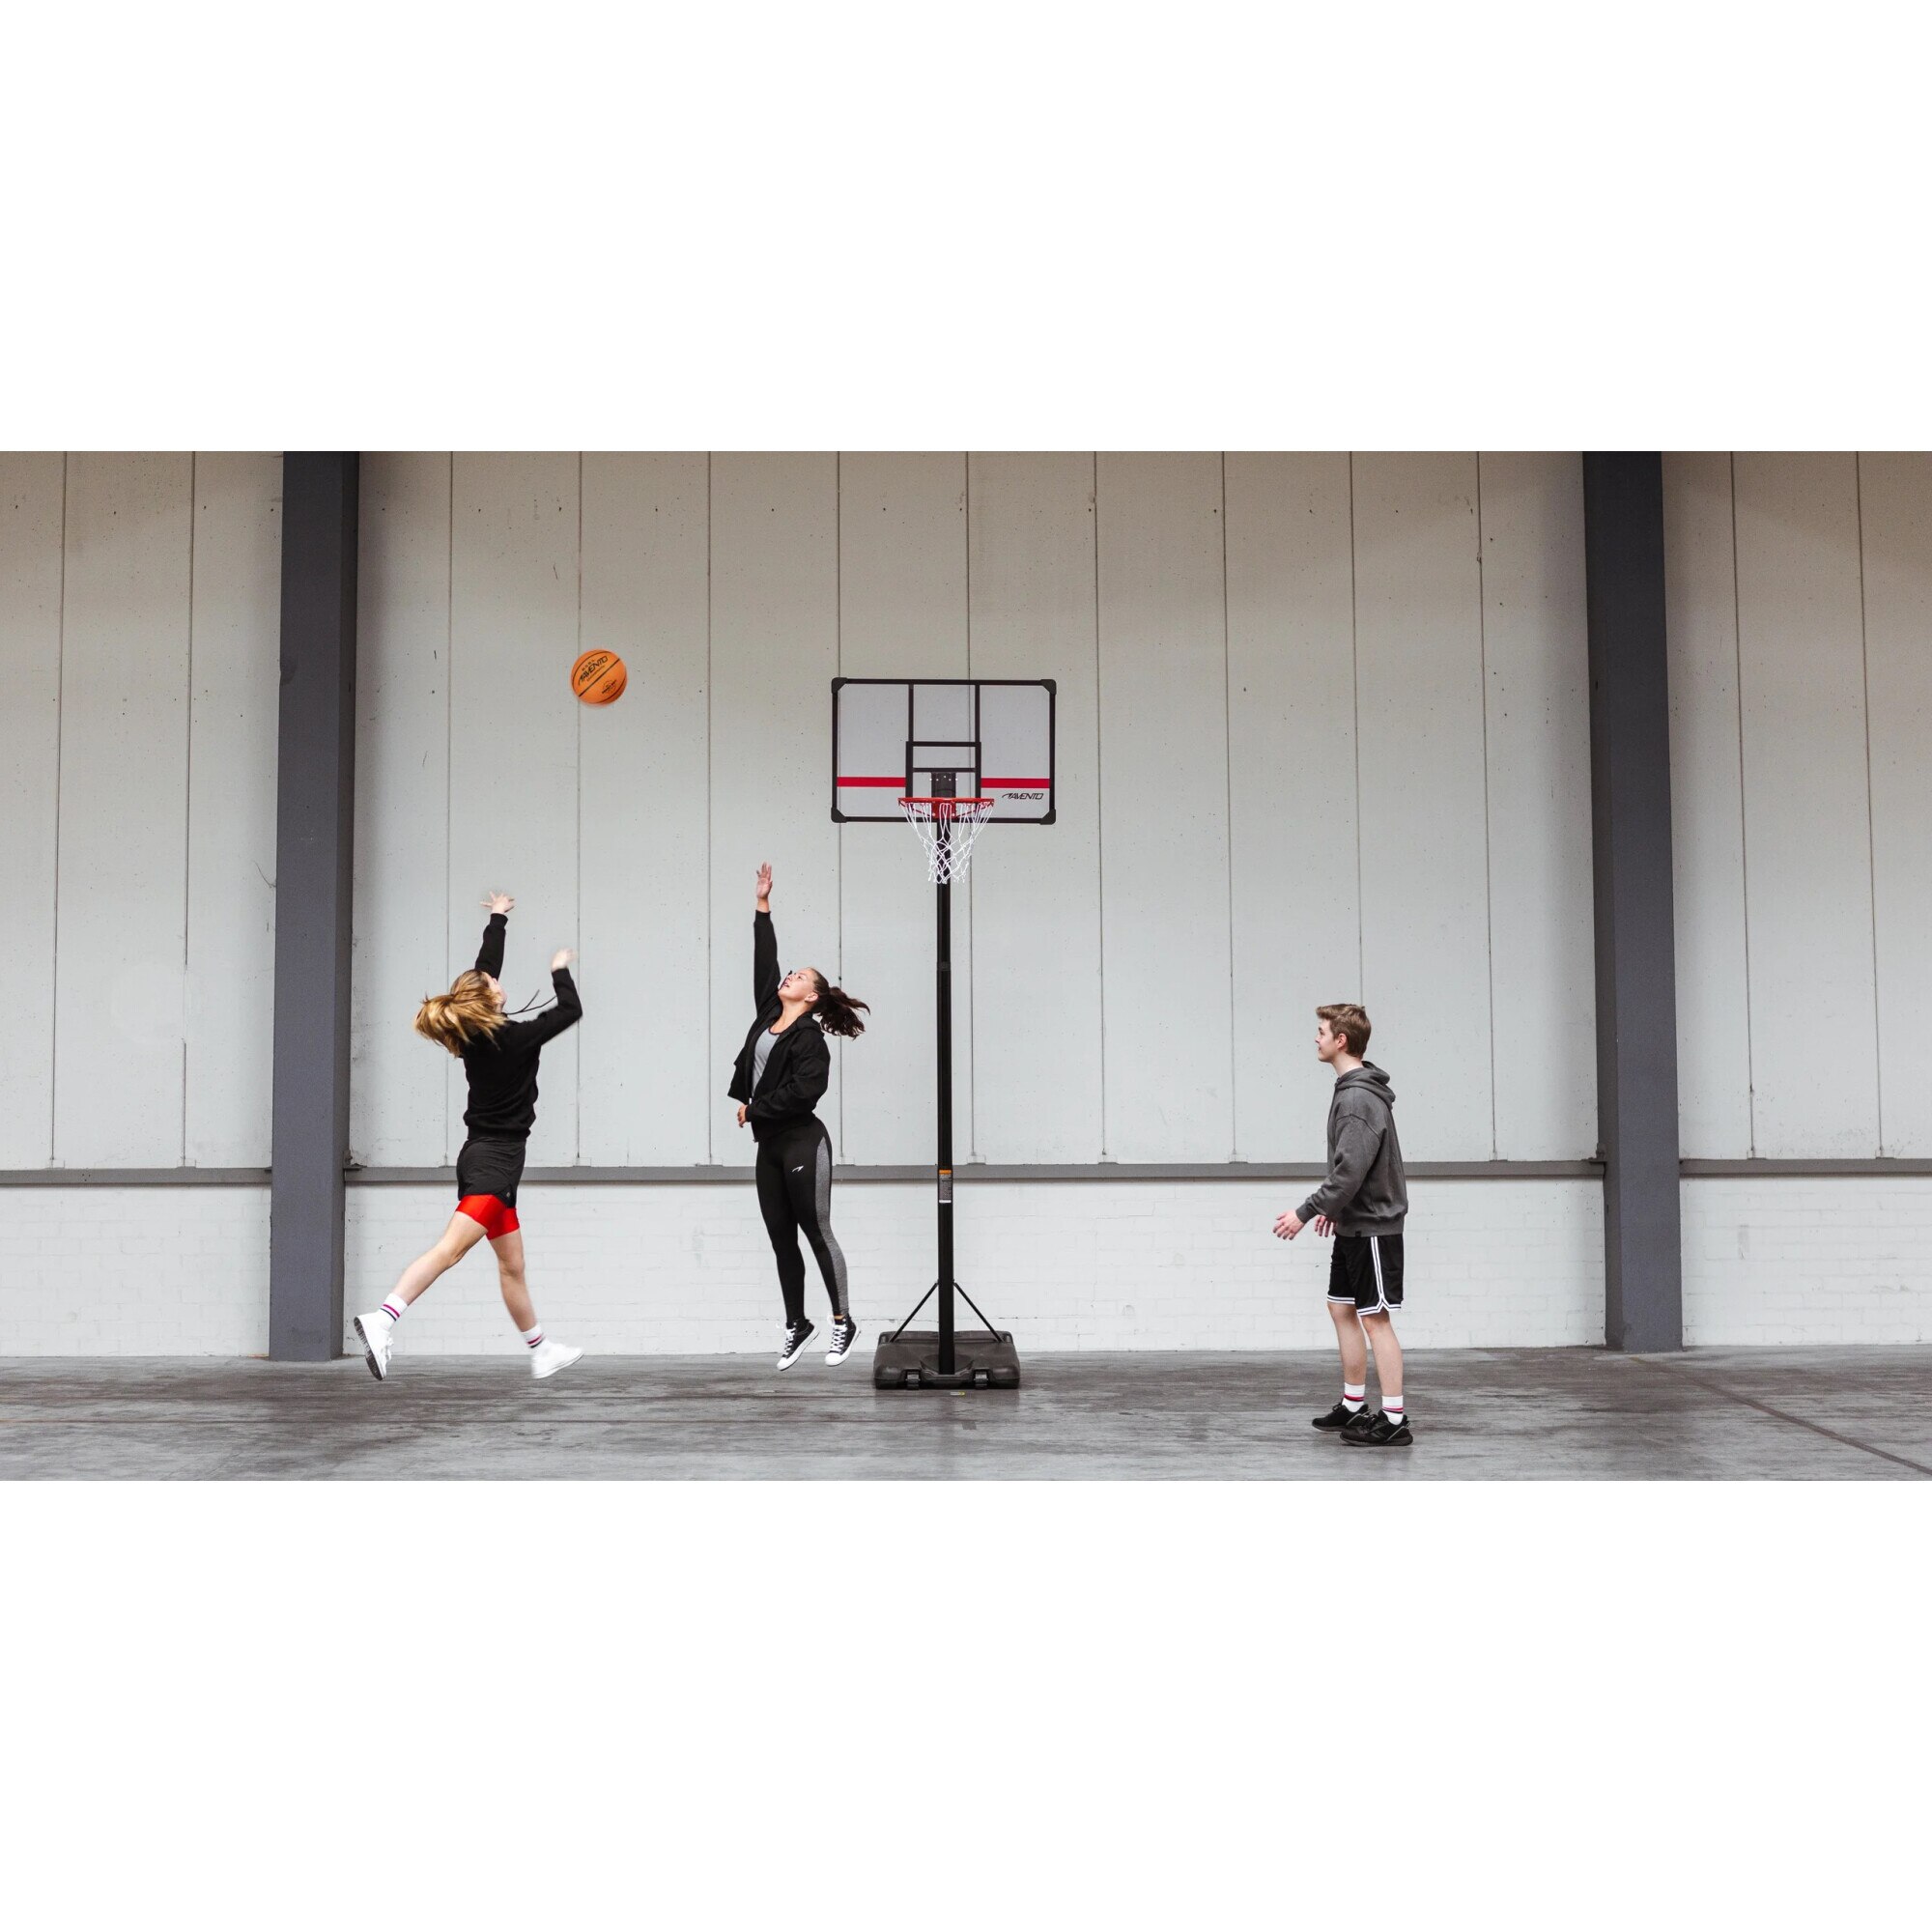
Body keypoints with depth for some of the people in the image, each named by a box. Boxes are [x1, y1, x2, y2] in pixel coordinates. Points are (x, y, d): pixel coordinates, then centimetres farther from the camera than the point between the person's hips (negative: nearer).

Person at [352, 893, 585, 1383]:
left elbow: (486, 965, 20)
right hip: (494, 1160, -9)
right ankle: (382, 1319, -37)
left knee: (512, 1264, 16)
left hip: (487, 1156, 9)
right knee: (450, 1249, -23)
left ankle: (541, 1351, 26)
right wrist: (560, 970, 16)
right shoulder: (515, 1037, -14)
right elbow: (571, 1010, -1)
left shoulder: (474, 1033, 4)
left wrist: (498, 918, 33)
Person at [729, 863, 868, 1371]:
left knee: (817, 1233, -3)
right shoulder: (769, 1016, 10)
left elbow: (804, 1089, -22)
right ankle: (796, 1325, 18)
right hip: (770, 1146, 8)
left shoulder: (809, 1038, -11)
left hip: (802, 1144, -8)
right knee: (781, 1239, 10)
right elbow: (764, 961, 15)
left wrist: (754, 1109, -13)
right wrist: (763, 906, 13)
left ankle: (843, 1322, 7)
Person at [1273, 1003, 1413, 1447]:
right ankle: (1353, 1407, 24)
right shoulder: (1354, 1090, 11)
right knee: (1342, 1308, 15)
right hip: (1354, 1224, 10)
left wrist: (1306, 1212, -21)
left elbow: (1350, 1170, -26)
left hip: (1372, 1227, -10)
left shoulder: (1358, 1098, -21)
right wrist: (1334, 1209, 20)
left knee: (1375, 1319, -6)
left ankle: (1394, 1422, -2)